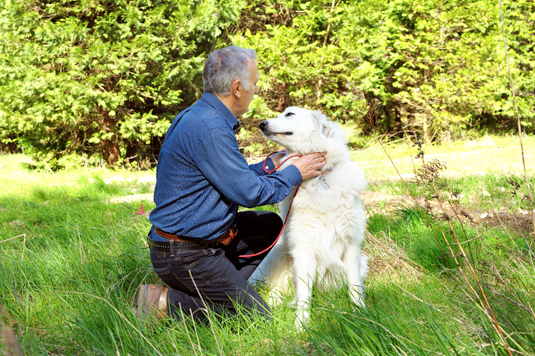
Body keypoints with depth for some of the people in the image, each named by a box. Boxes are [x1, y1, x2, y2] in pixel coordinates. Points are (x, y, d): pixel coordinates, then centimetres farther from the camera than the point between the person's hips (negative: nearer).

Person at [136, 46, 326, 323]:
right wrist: (296, 173, -5)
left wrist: (269, 165, 21)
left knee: (270, 226, 20)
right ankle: (168, 303, -6)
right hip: (186, 256, -10)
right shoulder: (209, 129, -23)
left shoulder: (199, 116, 9)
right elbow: (250, 193, -18)